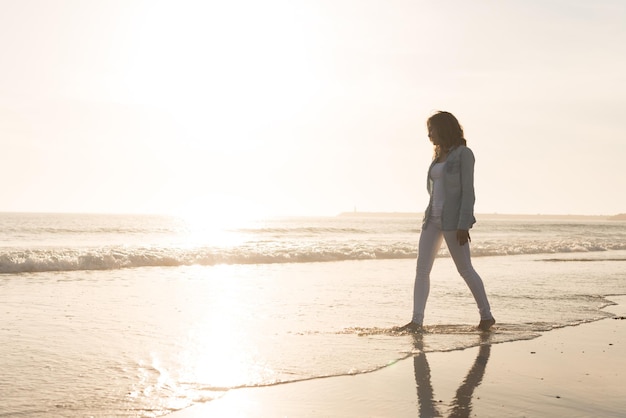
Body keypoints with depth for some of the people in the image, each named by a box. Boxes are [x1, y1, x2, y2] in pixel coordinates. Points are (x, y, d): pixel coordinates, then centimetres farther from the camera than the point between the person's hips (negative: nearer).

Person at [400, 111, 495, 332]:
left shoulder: (463, 154, -7)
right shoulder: (439, 156, 16)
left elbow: (468, 191, -13)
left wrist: (463, 225, -19)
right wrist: (430, 215, 17)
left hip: (453, 220, -7)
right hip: (433, 218, 8)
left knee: (465, 269, 0)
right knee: (422, 269, 0)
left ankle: (486, 316, 13)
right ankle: (416, 320, 0)